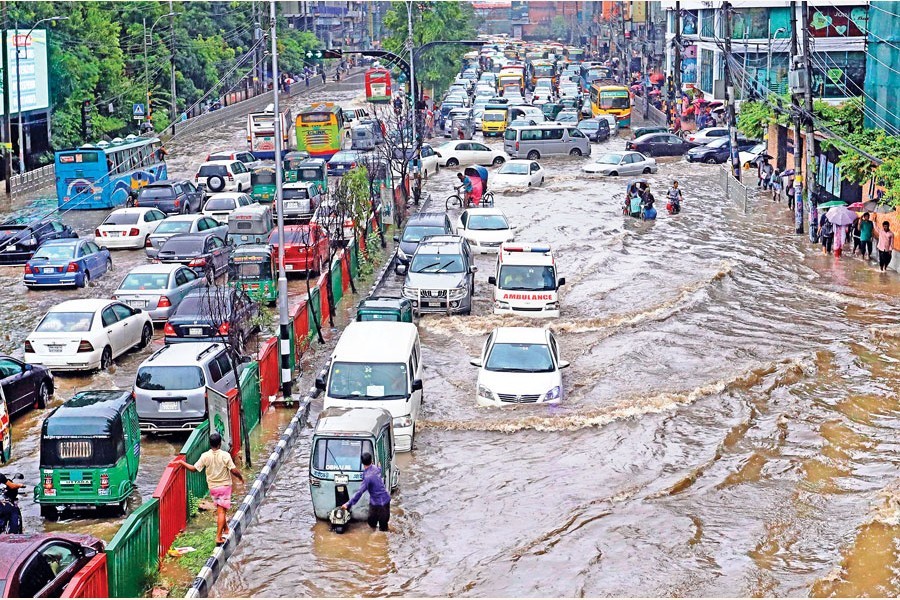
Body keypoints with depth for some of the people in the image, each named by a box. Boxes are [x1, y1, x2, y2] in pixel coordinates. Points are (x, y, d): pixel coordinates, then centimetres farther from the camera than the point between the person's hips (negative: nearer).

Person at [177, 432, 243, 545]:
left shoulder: (205, 456, -9)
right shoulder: (225, 455, -16)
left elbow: (194, 468, -6)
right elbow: (234, 470, -16)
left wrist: (181, 462, 8)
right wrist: (240, 477, 4)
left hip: (212, 487, 3)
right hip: (224, 485, -3)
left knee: (220, 510, 22)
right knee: (221, 511, -3)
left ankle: (226, 530, 35)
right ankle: (219, 537, -9)